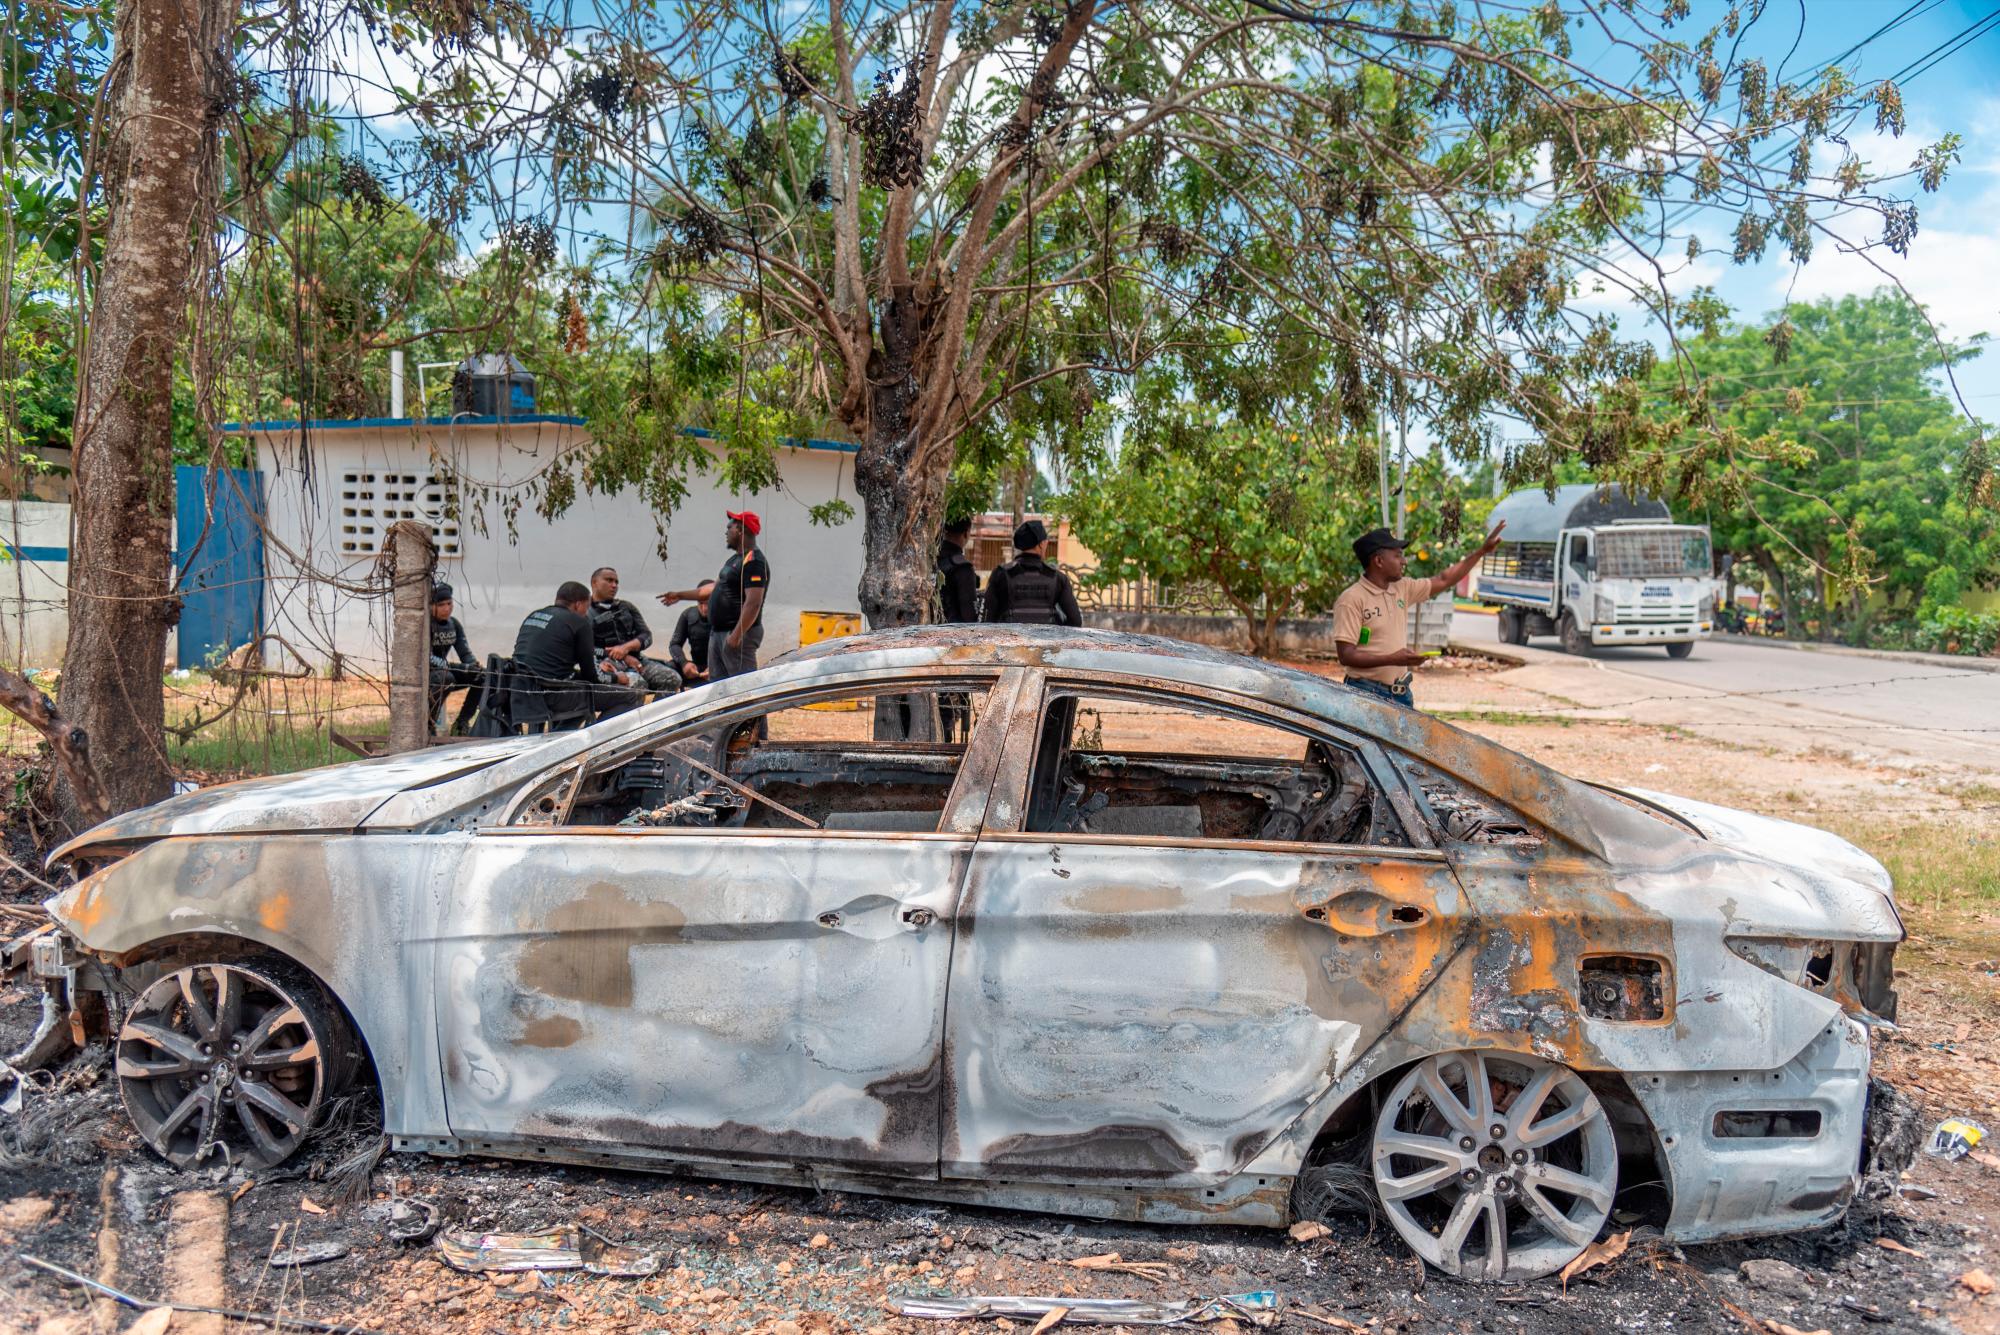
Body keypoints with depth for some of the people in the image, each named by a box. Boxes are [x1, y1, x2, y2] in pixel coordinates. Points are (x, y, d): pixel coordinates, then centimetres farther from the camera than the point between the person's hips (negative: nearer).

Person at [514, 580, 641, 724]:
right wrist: (616, 678, 18)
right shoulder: (579, 622, -6)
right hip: (556, 696, -8)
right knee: (629, 695, -2)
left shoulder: (532, 616, 17)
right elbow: (591, 675, -3)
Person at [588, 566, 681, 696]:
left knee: (673, 679, -20)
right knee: (637, 683, -38)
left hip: (635, 659, 5)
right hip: (608, 663, -5)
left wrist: (626, 647, -9)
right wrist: (624, 657, -11)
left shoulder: (626, 607, 22)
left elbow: (647, 636, 12)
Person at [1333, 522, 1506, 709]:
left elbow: (1443, 581, 22)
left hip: (1402, 693, 8)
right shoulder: (1352, 600, -12)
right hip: (1366, 694, -7)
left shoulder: (1402, 588, 11)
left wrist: (1482, 550, 21)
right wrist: (1392, 659, -25)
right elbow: (1346, 655, -17)